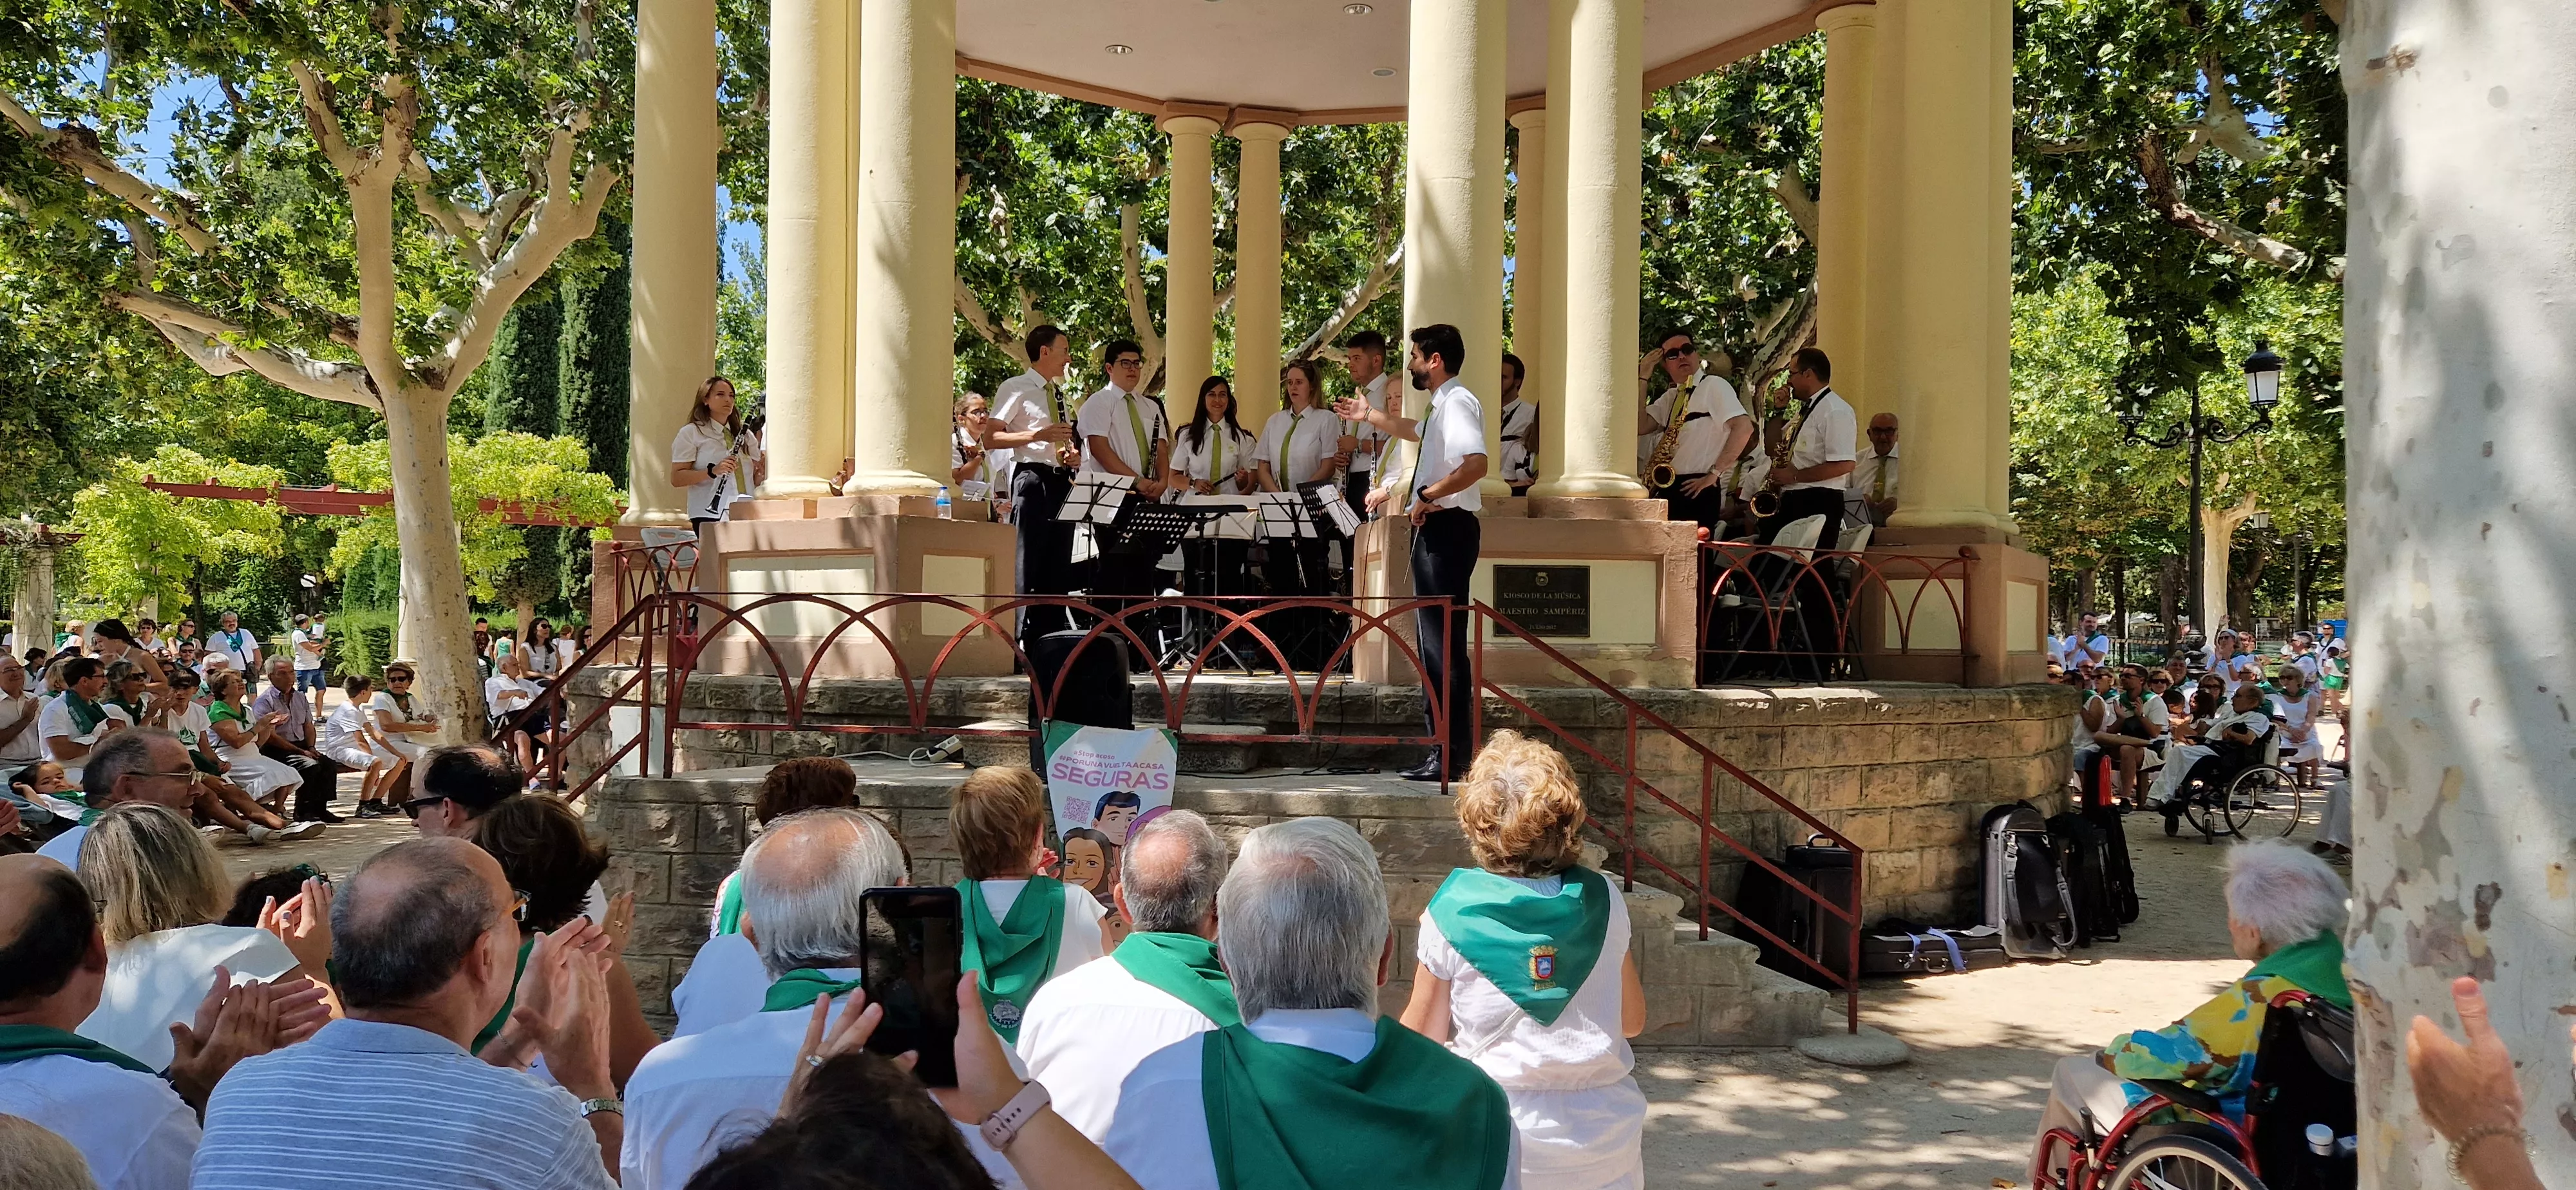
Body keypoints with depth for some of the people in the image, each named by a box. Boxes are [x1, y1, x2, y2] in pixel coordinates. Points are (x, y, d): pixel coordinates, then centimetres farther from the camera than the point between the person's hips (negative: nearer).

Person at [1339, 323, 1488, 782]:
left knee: (1444, 640, -11)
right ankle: (1441, 740, 17)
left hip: (1448, 527, -11)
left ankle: (1452, 754, -10)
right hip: (1434, 528, 11)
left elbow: (1476, 463, -29)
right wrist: (1368, 415, 53)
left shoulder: (1457, 402, -12)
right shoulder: (1440, 407, 20)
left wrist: (1428, 494, -22)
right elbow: (1416, 432, 44)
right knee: (1431, 637, 12)